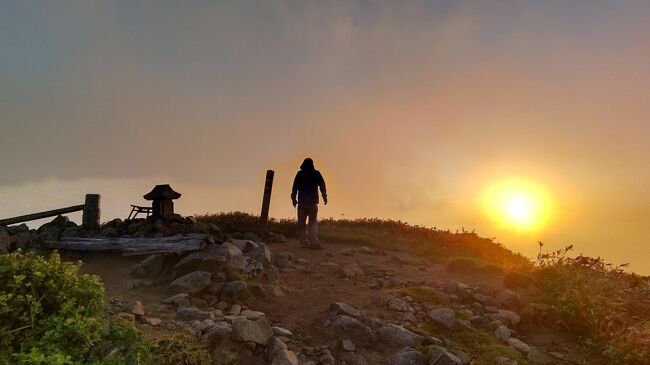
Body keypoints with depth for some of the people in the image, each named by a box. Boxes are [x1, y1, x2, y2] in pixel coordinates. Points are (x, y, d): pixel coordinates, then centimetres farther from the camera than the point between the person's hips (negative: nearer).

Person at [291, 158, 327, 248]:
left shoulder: (299, 174, 4)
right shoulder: (316, 173, 3)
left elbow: (295, 187, 3)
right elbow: (322, 186, 2)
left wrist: (293, 198, 9)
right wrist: (324, 197, 10)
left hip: (302, 201, 1)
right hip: (313, 201, 0)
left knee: (302, 222, 7)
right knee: (313, 222, 1)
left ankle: (304, 242, 5)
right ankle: (314, 242, -12)